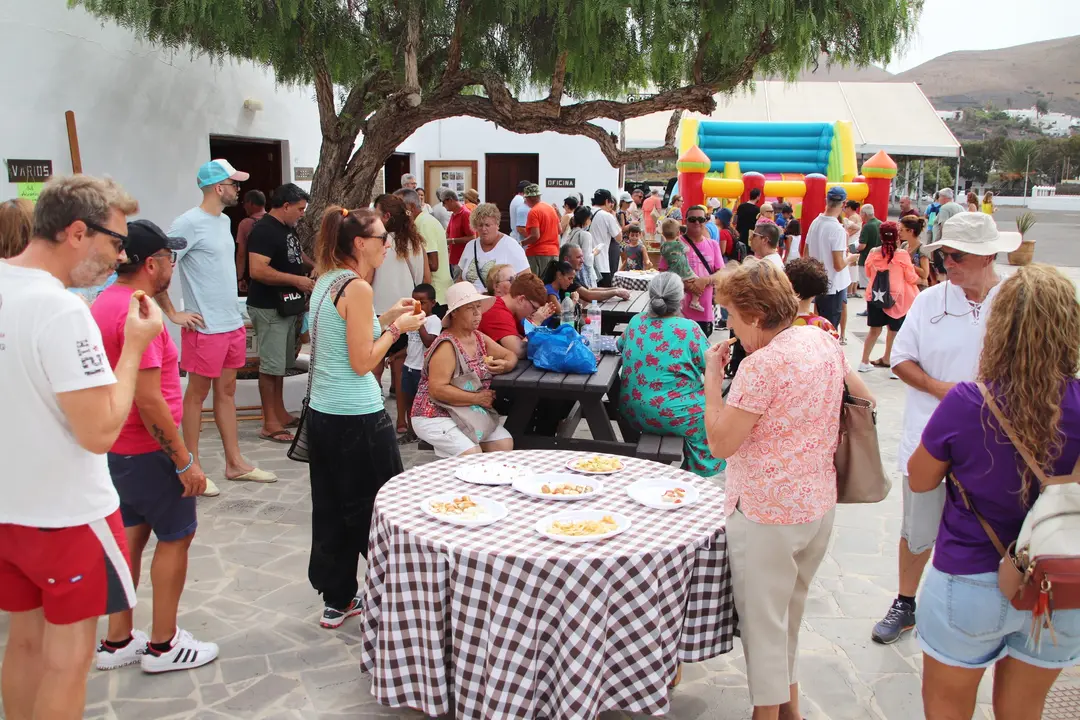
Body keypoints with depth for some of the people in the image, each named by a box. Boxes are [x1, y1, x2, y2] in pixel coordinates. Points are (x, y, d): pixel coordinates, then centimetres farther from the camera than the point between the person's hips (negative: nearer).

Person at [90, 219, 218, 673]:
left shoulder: (105, 302, 7)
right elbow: (149, 401, -27)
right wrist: (185, 462, -22)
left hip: (118, 446, 9)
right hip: (148, 450, -9)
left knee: (132, 533, 18)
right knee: (175, 536, 5)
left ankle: (117, 641, 27)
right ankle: (163, 645, 16)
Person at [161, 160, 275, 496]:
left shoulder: (224, 220, 12)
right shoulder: (189, 223, -15)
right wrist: (173, 313, -15)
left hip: (233, 323, 8)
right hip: (205, 327, -8)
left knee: (227, 390, 14)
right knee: (198, 393, 3)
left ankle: (235, 463, 23)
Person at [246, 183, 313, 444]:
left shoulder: (288, 228, 13)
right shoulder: (264, 230, -16)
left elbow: (296, 255, 30)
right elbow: (257, 270, -26)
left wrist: (314, 266, 11)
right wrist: (297, 280, -22)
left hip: (287, 305, 10)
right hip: (269, 308, -10)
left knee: (282, 363, 17)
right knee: (271, 365, -4)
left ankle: (280, 413, 29)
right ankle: (270, 424, 3)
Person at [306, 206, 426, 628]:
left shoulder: (326, 282, 10)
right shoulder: (357, 288, -16)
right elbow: (362, 362, -17)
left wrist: (386, 319, 14)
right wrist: (396, 328, -5)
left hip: (322, 412, 9)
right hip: (357, 418, -9)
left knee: (331, 508, 14)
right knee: (379, 509, 5)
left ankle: (337, 599, 25)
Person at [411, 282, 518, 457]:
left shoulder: (479, 338, 7)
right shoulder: (446, 346, -18)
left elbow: (510, 355, 12)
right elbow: (437, 389, -25)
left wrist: (505, 365, -13)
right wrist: (477, 398, -22)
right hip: (436, 417, -8)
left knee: (505, 445, -9)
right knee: (472, 456, -24)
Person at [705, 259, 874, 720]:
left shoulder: (763, 364, -24)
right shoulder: (823, 341, 1)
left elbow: (720, 444, -22)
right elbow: (865, 400, 14)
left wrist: (711, 377, -13)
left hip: (766, 515, -9)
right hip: (819, 505, 9)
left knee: (763, 622, 9)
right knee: (790, 614, 25)